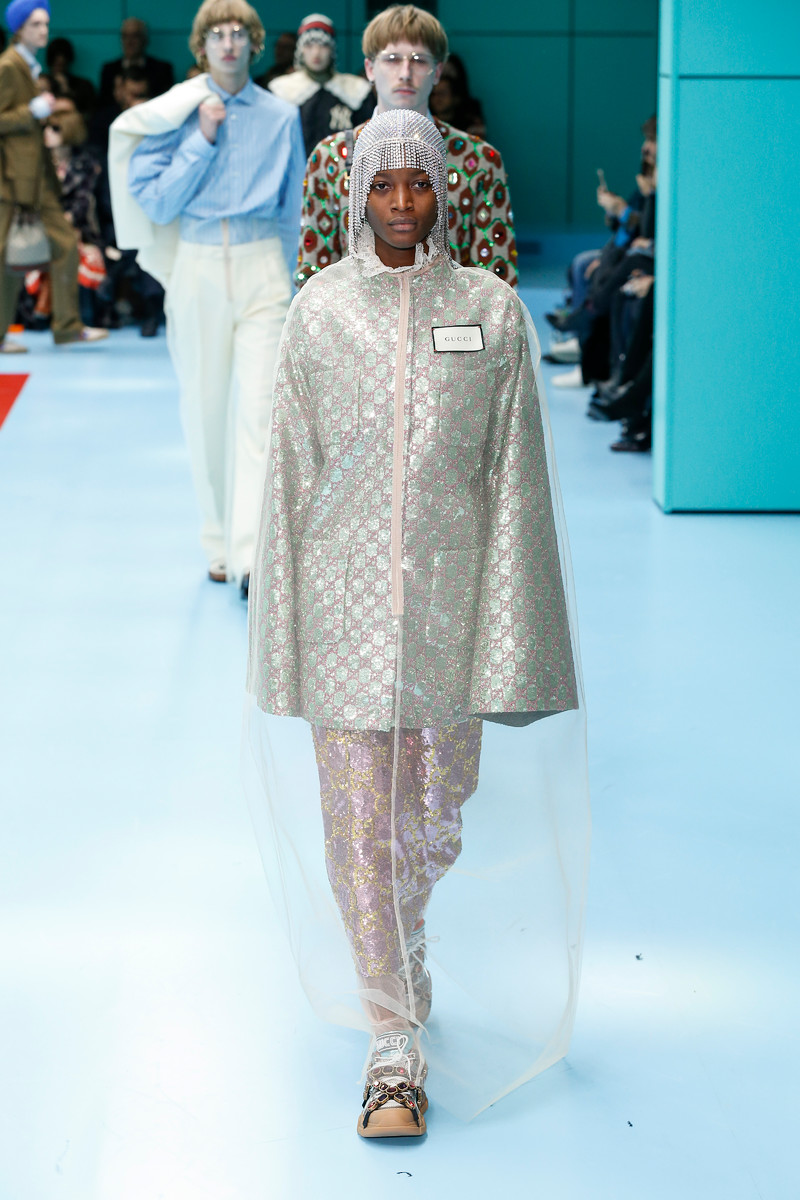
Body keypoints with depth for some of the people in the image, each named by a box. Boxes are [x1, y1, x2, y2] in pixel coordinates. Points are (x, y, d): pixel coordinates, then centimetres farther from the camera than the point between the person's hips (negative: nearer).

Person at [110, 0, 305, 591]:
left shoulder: (281, 116, 6)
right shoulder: (175, 114, 3)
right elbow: (156, 202, -4)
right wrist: (203, 141, -9)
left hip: (262, 263, -1)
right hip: (196, 266, 1)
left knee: (259, 407, -12)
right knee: (205, 410, 6)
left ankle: (252, 554, -17)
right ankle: (218, 543, 20)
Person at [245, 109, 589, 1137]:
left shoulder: (491, 311, 1)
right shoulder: (320, 311, 3)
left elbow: (514, 475, 0)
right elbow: (292, 470, 4)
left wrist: (508, 625, -5)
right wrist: (281, 618, 1)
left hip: (448, 590, 0)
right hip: (345, 596, 0)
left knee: (435, 812, 9)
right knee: (357, 819, -2)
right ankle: (397, 1041, 8)